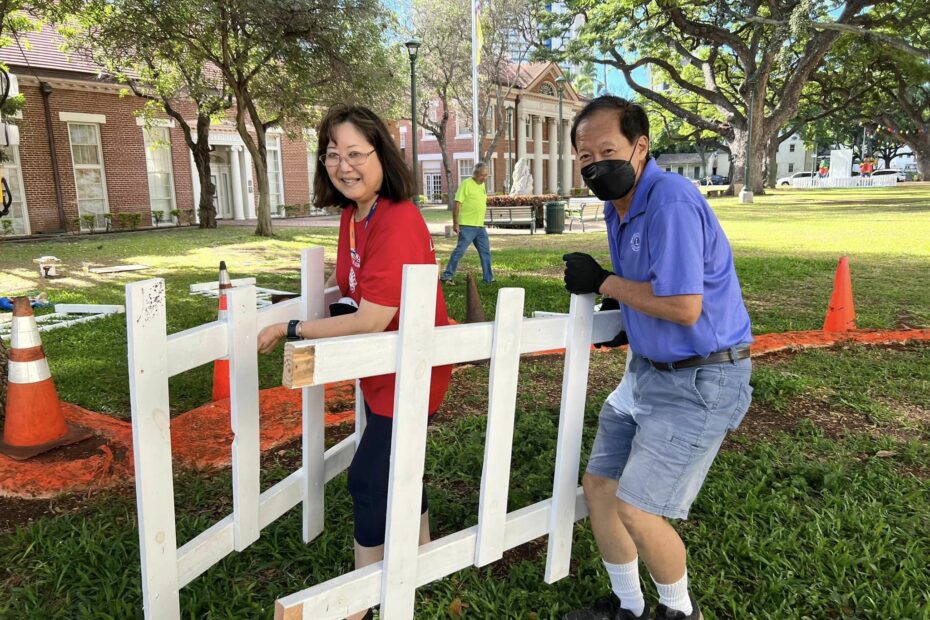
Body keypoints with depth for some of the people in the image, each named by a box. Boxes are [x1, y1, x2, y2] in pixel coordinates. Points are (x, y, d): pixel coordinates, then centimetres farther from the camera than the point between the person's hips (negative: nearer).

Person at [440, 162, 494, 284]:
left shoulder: (482, 185, 15)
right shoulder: (466, 184, -10)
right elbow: (457, 204, -14)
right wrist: (455, 223, -18)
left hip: (480, 226, 8)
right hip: (467, 225, -8)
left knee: (485, 251, 10)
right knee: (460, 250, -7)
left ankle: (488, 278, 18)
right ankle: (447, 275, 2)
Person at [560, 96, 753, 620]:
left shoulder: (671, 201, -23)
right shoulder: (617, 206, 7)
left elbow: (684, 307, -28)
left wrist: (603, 282, -17)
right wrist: (628, 320, 6)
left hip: (701, 381, -9)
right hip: (649, 370, 9)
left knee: (636, 509, -5)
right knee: (599, 487, 11)